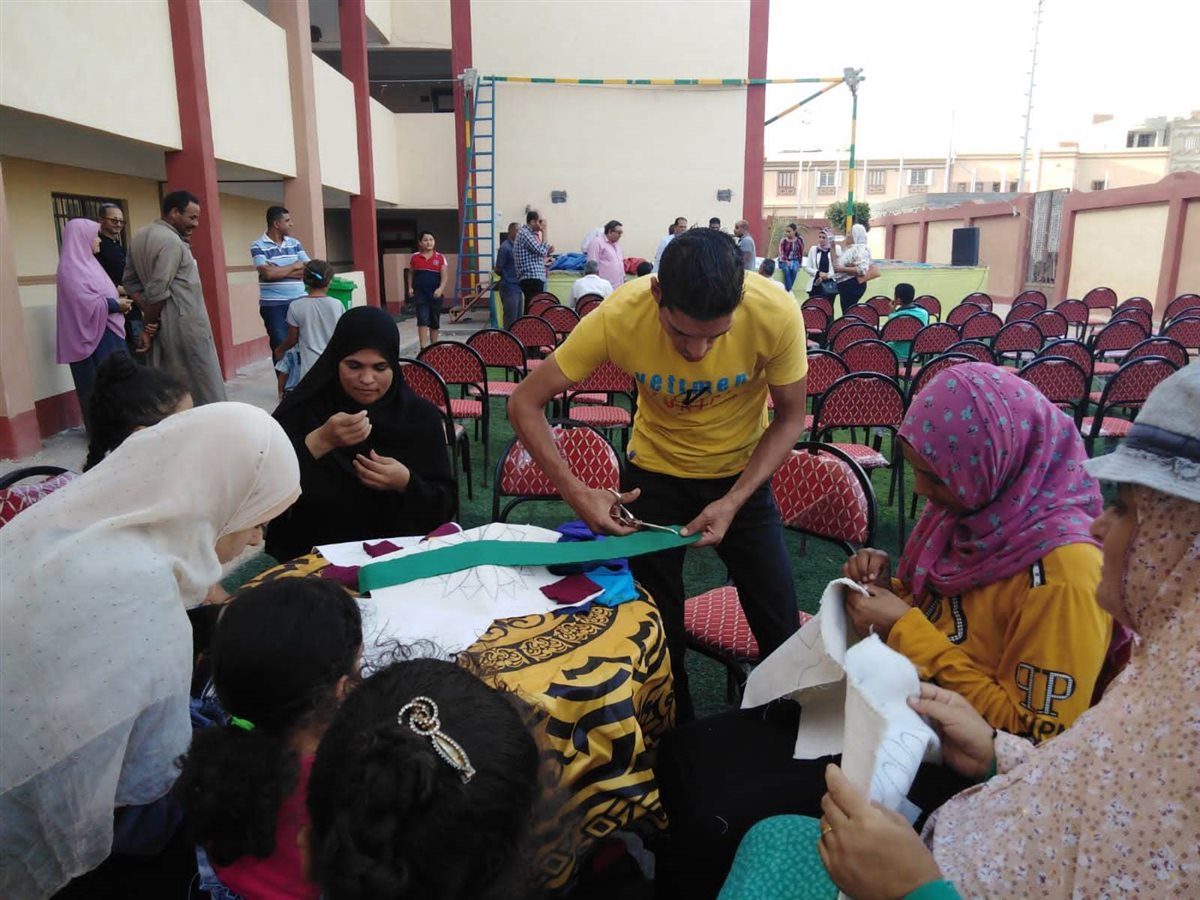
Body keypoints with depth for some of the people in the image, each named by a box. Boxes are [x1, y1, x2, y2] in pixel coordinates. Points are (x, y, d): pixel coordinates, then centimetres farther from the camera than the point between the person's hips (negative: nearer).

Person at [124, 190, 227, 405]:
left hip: (162, 325, 9)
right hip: (184, 324, -9)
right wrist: (148, 328, -7)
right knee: (204, 386, -4)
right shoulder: (172, 242, -14)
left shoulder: (140, 237, 15)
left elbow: (130, 281, 14)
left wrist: (149, 317, 3)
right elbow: (157, 292, -18)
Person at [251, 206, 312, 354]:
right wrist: (295, 266, -5)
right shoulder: (258, 246, -4)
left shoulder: (295, 243, 10)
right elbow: (268, 273, -18)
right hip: (273, 305, -4)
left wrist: (280, 271, -9)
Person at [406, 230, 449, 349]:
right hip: (420, 293, -1)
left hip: (435, 294, 1)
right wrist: (410, 287, 2)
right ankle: (423, 348, -15)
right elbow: (411, 273, 16)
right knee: (422, 320, -11)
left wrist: (440, 289, -22)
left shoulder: (440, 258, 0)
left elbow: (445, 276, -6)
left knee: (435, 322, 10)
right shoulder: (415, 257, 4)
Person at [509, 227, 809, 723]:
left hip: (742, 474, 0)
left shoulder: (776, 314, -30)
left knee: (781, 631, 2)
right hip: (654, 473, 0)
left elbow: (790, 416, -13)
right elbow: (525, 403, -20)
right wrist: (574, 490, -31)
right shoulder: (620, 316, -30)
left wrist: (734, 501, -23)